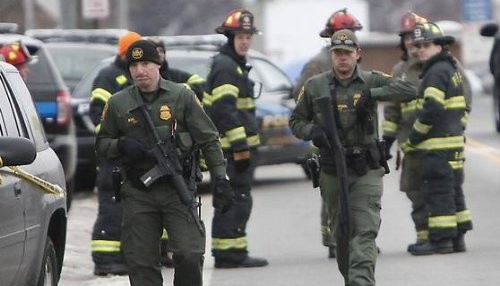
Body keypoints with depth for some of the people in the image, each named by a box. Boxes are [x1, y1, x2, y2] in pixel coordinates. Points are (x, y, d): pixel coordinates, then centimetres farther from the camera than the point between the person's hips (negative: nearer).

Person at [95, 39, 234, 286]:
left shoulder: (182, 96, 3)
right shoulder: (118, 103, 8)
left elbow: (209, 140, 4)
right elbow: (101, 144, 15)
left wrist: (220, 179, -4)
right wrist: (121, 146, -8)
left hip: (177, 190, -2)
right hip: (138, 194, 2)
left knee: (190, 254, -13)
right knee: (140, 262, 1)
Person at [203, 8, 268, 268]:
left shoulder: (234, 65, 21)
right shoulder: (225, 67, -13)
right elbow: (225, 110, -20)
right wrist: (240, 147, -22)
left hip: (236, 147, 11)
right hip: (232, 146, -11)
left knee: (230, 202, 13)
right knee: (237, 200, -10)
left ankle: (225, 254, 18)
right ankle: (232, 253, -10)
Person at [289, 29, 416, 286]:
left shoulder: (371, 81, 1)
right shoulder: (315, 86, 5)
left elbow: (409, 90, -10)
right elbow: (296, 121, 12)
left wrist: (372, 94, -20)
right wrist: (313, 132, -11)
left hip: (366, 171, -2)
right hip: (332, 171, 2)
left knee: (365, 231, -13)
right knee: (342, 232, 13)